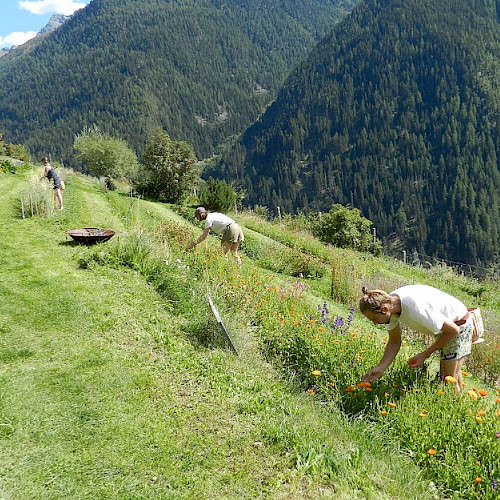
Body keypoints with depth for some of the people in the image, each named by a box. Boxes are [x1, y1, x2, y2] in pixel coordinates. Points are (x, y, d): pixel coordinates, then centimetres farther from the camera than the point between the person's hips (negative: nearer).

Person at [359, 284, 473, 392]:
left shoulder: (416, 310, -42)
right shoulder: (389, 302, -17)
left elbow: (453, 330, -31)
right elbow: (394, 342, -3)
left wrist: (425, 354, -24)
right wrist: (380, 367, -15)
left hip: (459, 325, -8)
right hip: (443, 325, 8)